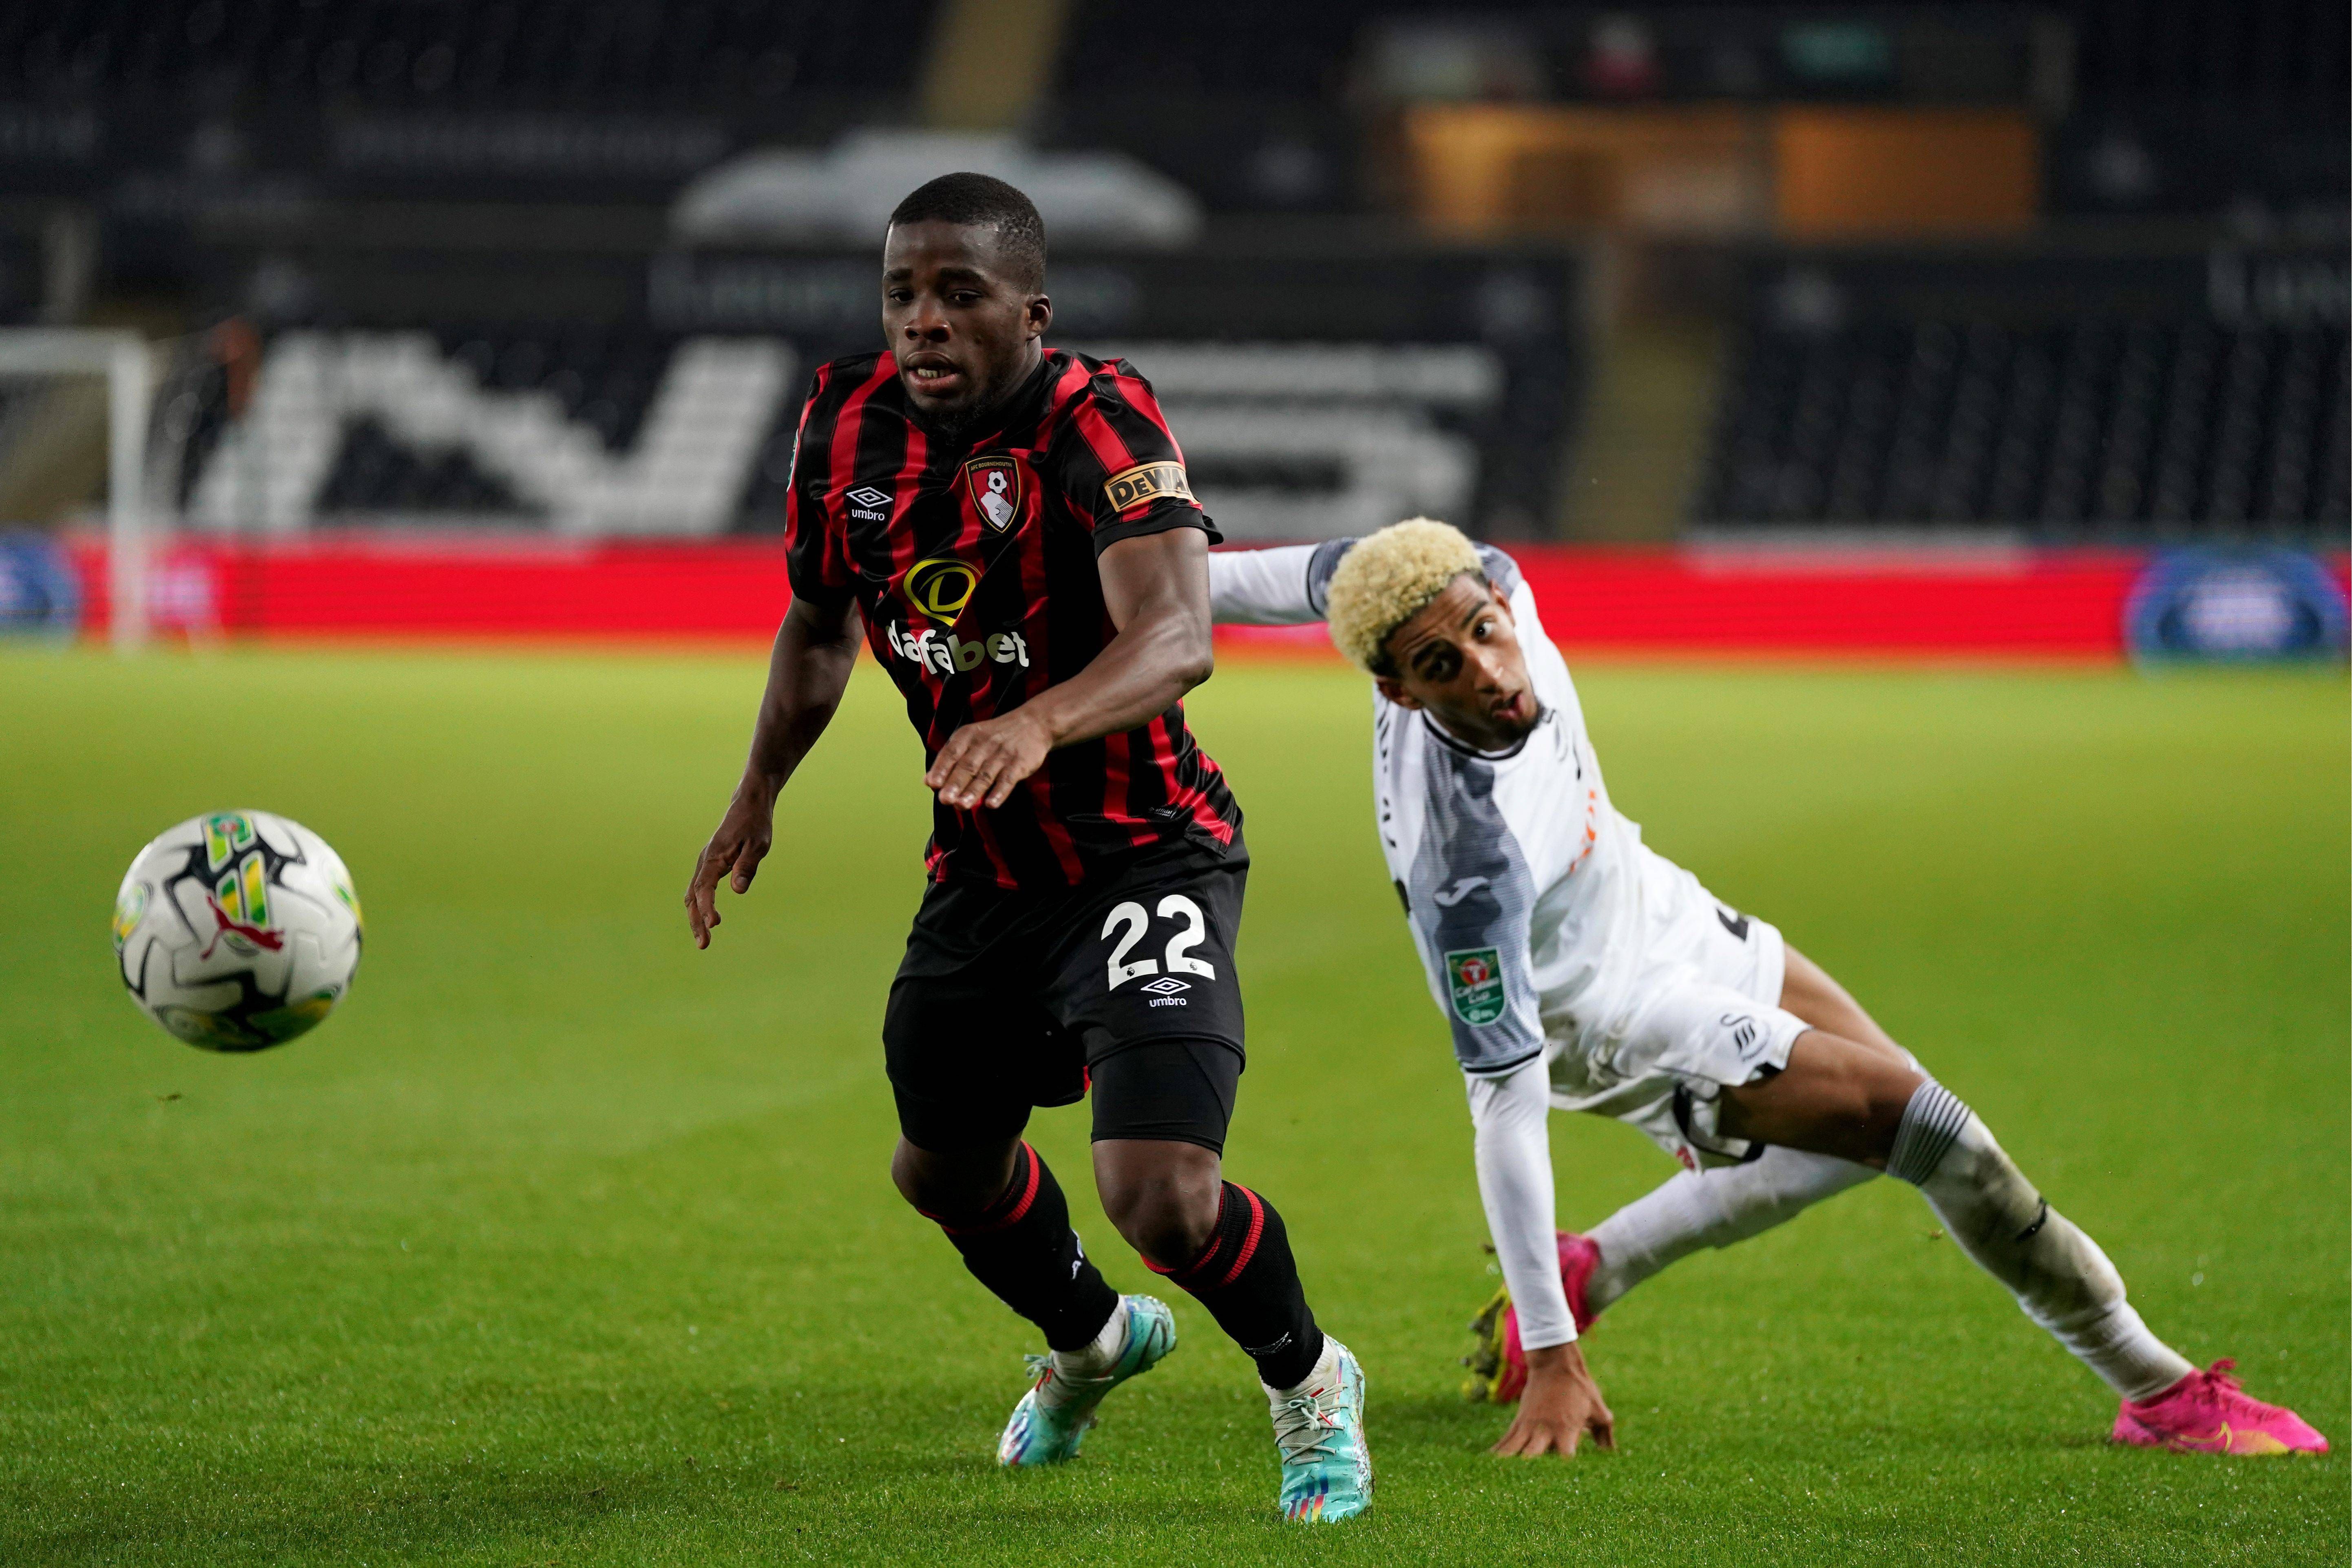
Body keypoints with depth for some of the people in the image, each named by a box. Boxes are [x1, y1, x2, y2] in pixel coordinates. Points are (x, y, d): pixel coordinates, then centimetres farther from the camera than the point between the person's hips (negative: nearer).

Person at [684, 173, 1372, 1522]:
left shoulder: (1097, 423, -24)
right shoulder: (850, 425, -4)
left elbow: (1178, 638, -42)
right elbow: (822, 619, 17)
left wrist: (1038, 723, -58)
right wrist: (761, 792, 16)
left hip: (1147, 854, -7)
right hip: (985, 868, 7)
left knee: (1162, 1197, -21)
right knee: (943, 1167, 22)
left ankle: (1310, 1383, 12)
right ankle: (1092, 1339, 56)